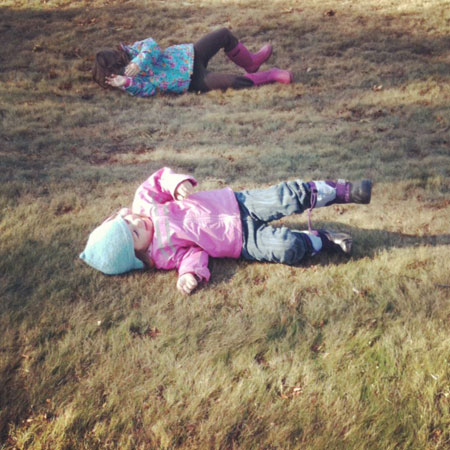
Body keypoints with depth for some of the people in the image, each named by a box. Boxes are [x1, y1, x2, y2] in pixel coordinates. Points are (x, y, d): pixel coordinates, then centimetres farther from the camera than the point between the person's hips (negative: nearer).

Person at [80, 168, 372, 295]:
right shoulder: (162, 255, -13)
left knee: (289, 197, -12)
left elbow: (160, 177, 6)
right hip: (242, 240, -5)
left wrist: (178, 182, -14)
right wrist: (190, 274, -34)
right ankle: (320, 240, 2)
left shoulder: (144, 204, -2)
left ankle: (342, 191, 4)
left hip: (237, 202, 5)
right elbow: (193, 253, -14)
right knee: (288, 248, -26)